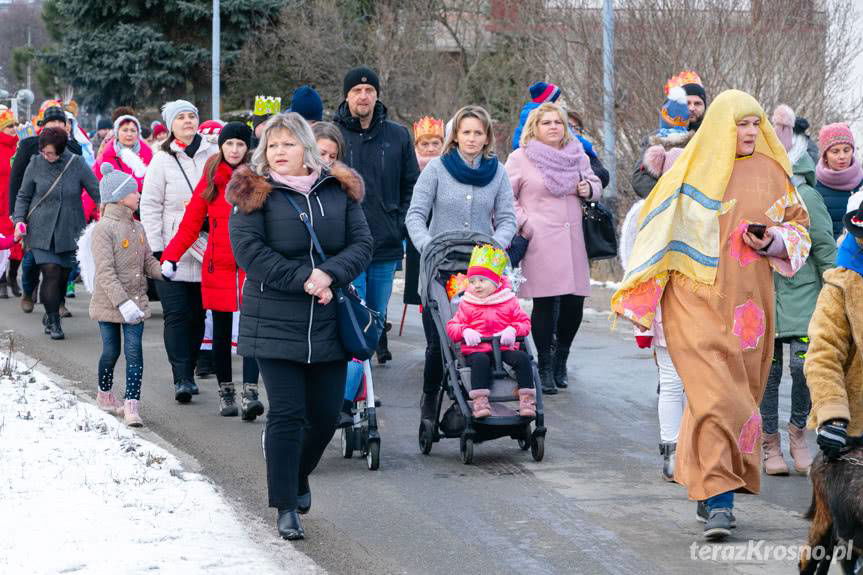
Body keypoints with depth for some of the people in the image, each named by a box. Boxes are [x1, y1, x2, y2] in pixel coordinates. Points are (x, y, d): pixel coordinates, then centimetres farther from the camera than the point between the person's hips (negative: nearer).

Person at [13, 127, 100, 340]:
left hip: (70, 232, 1)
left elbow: (97, 193, -3)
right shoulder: (35, 164, -2)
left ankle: (51, 316, 27)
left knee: (64, 276, 6)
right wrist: (19, 220, -6)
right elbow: (23, 196, 8)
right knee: (51, 273, -12)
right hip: (41, 231, -1)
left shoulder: (77, 164, -5)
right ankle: (53, 322, -4)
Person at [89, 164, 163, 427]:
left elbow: (147, 261, 12)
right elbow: (105, 271, -22)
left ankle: (132, 405, -7)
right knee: (111, 351, 7)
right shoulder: (104, 228, -16)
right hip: (109, 304, -5)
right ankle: (105, 394, 32)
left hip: (135, 301, 5)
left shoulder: (137, 227, 8)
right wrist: (122, 302, -28)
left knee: (134, 351, -5)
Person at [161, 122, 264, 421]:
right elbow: (191, 222, 4)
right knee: (222, 332, 10)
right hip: (218, 267, 2)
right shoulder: (211, 180, 5)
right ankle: (225, 392, 20)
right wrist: (170, 256, -5)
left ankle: (249, 393, -19)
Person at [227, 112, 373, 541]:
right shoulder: (254, 193, -2)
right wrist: (302, 279, -18)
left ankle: (297, 477, 36)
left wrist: (329, 274, -16)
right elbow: (249, 250, -11)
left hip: (329, 323, 3)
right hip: (274, 323, -3)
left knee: (325, 415, 8)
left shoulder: (340, 191, 7)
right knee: (287, 415, -6)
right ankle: (286, 506, 3)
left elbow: (362, 244, 3)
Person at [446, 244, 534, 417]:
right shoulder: (466, 305, 10)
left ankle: (527, 399, -24)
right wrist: (465, 331, -15)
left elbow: (525, 322, 9)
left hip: (505, 348, 1)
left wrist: (512, 330, -14)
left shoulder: (509, 301, 11)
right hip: (476, 349, -1)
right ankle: (479, 401, -39)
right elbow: (452, 327, 7)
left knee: (522, 357, -26)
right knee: (480, 360, -35)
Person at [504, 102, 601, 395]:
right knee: (544, 303, -6)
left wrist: (589, 189, 3)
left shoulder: (577, 156, 15)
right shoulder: (520, 158, 2)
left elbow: (595, 184, 26)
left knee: (574, 302, 0)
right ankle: (545, 366, 3)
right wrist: (523, 224, -8)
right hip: (540, 243, -4)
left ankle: (561, 359, 20)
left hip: (572, 240, 4)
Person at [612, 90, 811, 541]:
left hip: (750, 302, 4)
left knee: (740, 396, 7)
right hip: (698, 300, -4)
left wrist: (772, 240, -5)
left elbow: (798, 224, 18)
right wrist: (640, 297, 0)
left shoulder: (771, 173, 8)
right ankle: (719, 502, -18)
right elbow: (660, 230, 3)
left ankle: (710, 491, 20)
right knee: (715, 395, -15)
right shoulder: (693, 170, 0)